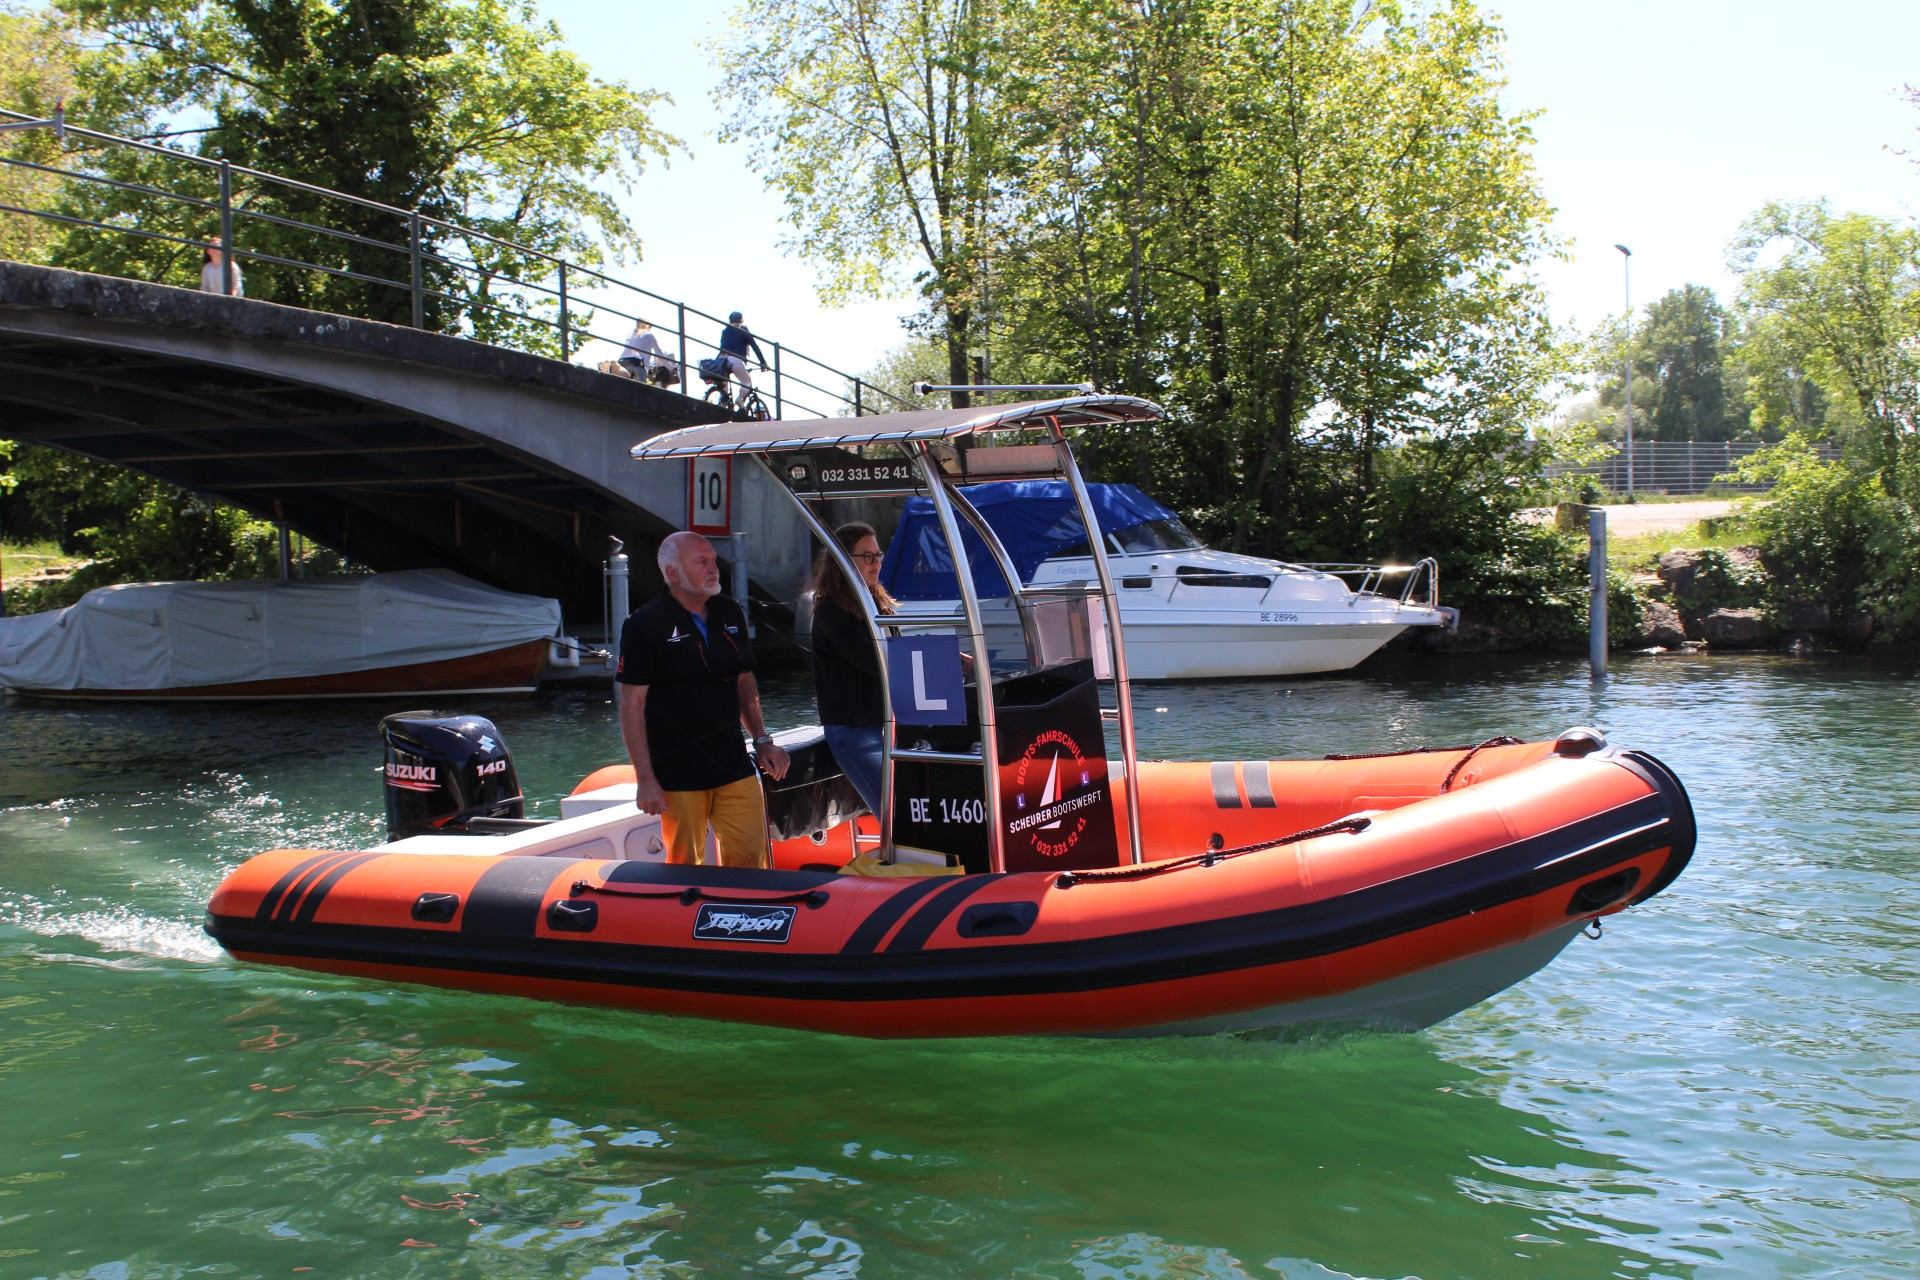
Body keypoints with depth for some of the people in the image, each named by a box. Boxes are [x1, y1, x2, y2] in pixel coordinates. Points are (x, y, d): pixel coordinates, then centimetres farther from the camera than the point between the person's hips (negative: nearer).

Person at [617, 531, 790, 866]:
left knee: (750, 859, 1)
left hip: (734, 766, 5)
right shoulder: (645, 624, -8)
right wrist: (645, 779, -13)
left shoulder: (730, 614, 10)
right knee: (683, 867, 4)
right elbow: (632, 706, -9)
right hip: (677, 773, -5)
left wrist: (762, 740, 12)